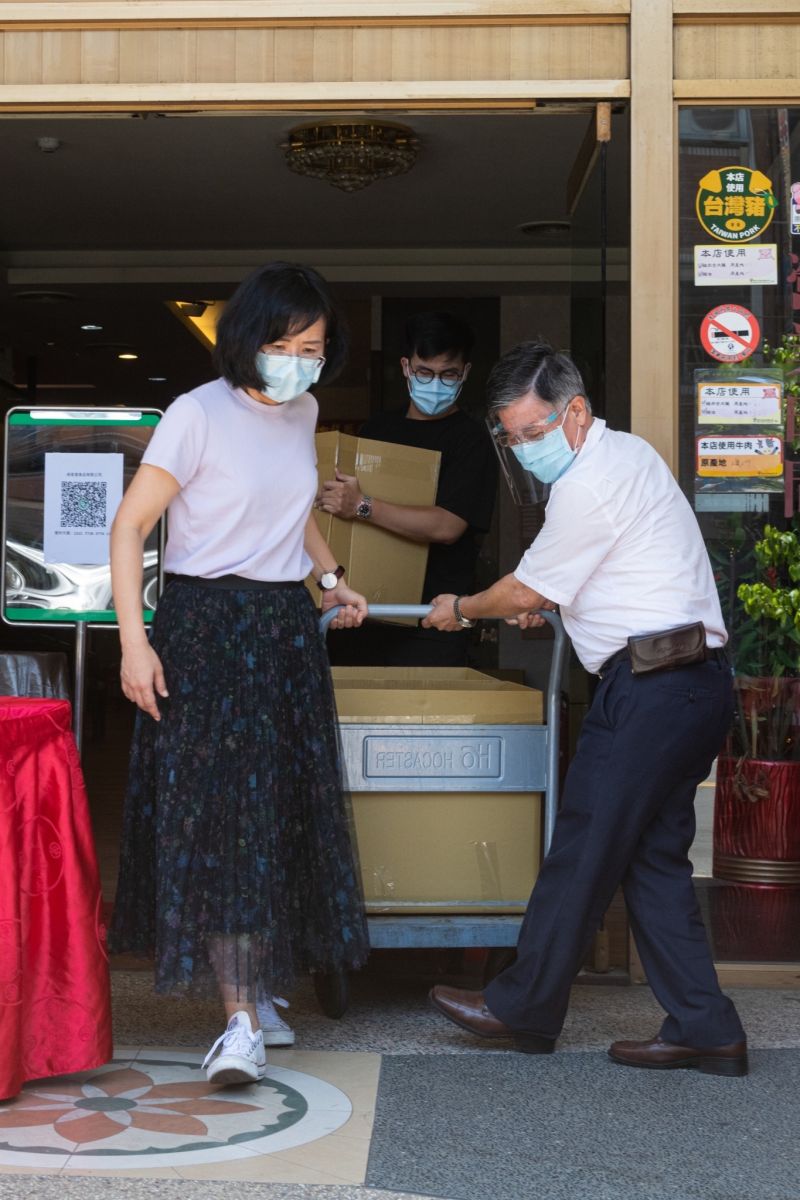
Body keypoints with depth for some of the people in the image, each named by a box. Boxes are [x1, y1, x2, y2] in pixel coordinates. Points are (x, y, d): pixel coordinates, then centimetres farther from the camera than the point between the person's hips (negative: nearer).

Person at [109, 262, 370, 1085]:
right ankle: (242, 1022, -10)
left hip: (287, 629, 7)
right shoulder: (198, 415, -11)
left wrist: (329, 577, 11)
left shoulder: (303, 414, 9)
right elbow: (130, 525, -12)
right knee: (216, 816, -10)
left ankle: (255, 985, 25)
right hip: (206, 625, -7)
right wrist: (134, 639, -19)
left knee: (283, 814, 9)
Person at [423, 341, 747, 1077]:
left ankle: (525, 1009, 11)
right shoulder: (628, 453, 19)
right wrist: (546, 602, 28)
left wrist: (461, 610, 12)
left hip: (651, 683, -10)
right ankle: (704, 1030, 12)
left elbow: (527, 592, -4)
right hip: (698, 683, 10)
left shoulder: (590, 484, -13)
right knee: (655, 857, 12)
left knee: (584, 850, 0)